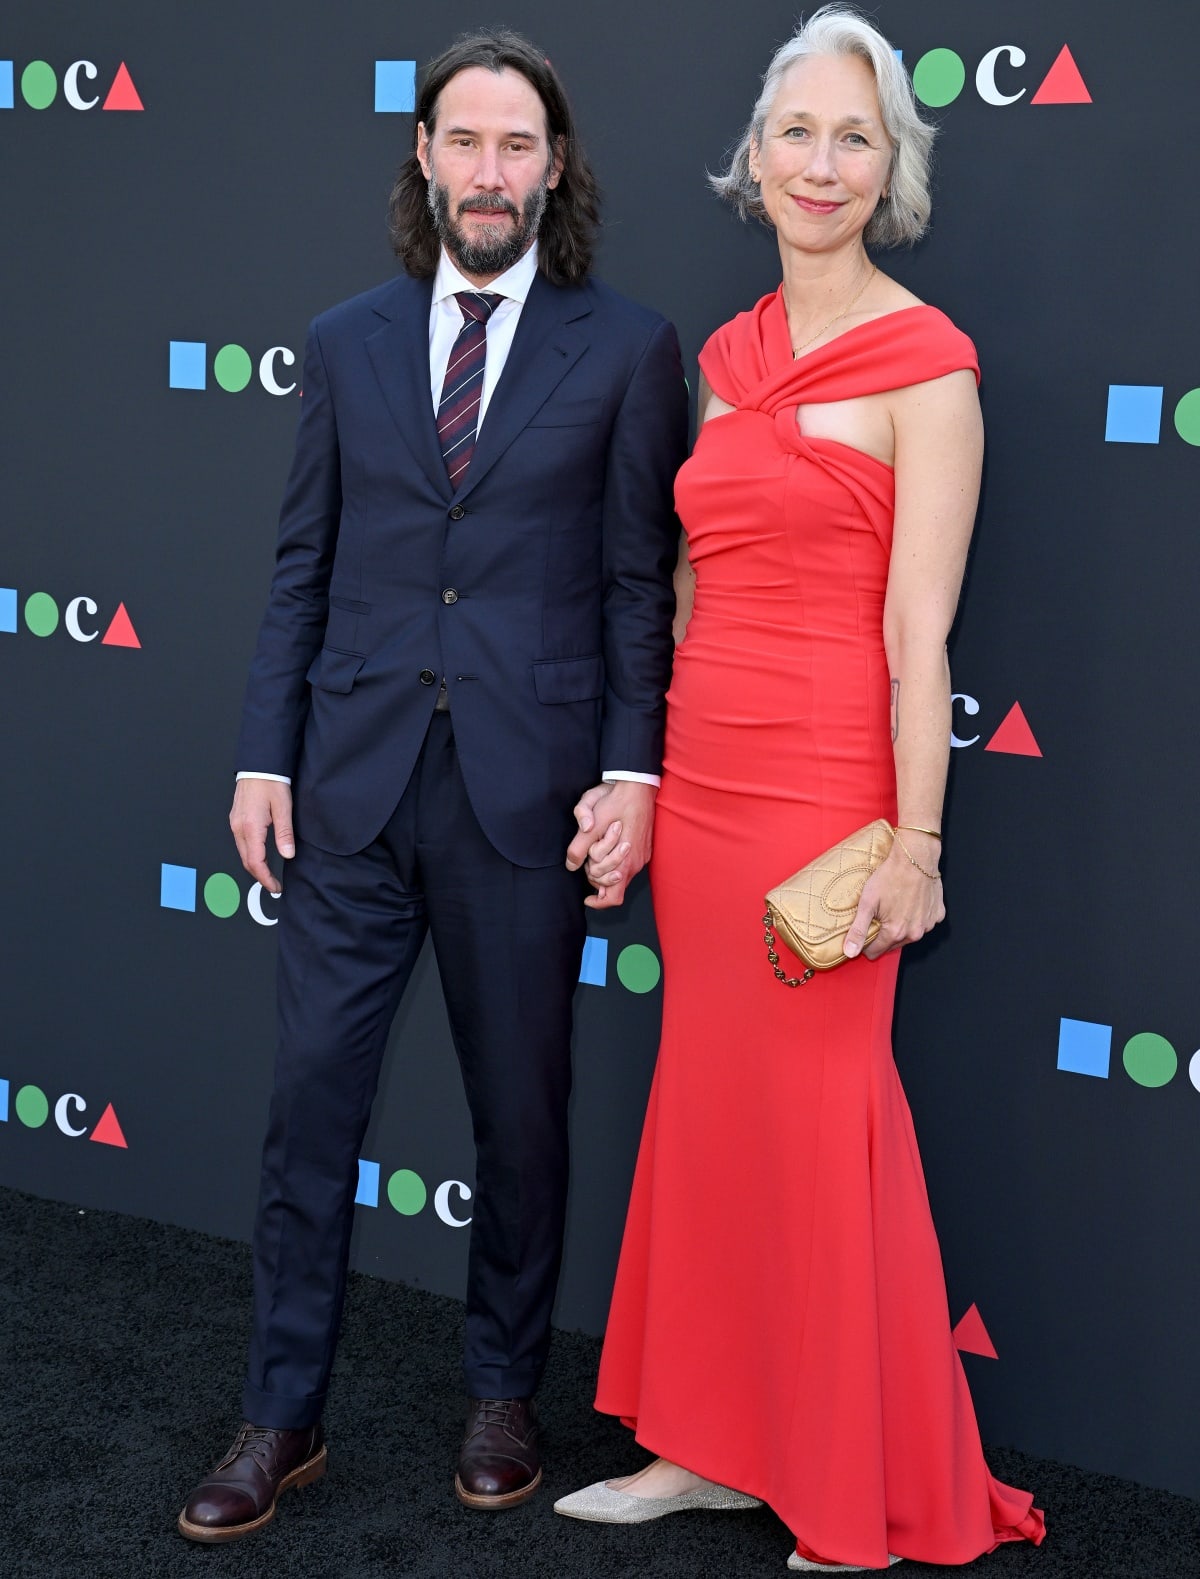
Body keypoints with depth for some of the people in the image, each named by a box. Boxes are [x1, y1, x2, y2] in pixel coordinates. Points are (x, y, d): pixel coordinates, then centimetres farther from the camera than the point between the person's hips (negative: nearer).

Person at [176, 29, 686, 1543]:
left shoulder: (626, 348, 2)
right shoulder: (346, 341, 10)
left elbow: (641, 580, -1)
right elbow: (303, 565, 10)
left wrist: (632, 767, -9)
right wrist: (264, 755, 4)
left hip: (526, 792, -2)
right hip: (354, 783, 2)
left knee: (520, 1114, 10)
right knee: (310, 1097, 5)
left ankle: (501, 1398, 29)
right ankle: (282, 1417, 19)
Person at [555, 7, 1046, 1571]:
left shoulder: (926, 365, -8)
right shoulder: (727, 356, 12)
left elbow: (918, 632, -12)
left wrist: (915, 843, -14)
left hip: (824, 787, -7)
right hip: (702, 779, 7)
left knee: (822, 1130, 2)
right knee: (710, 1107, 13)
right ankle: (717, 1444, 29)